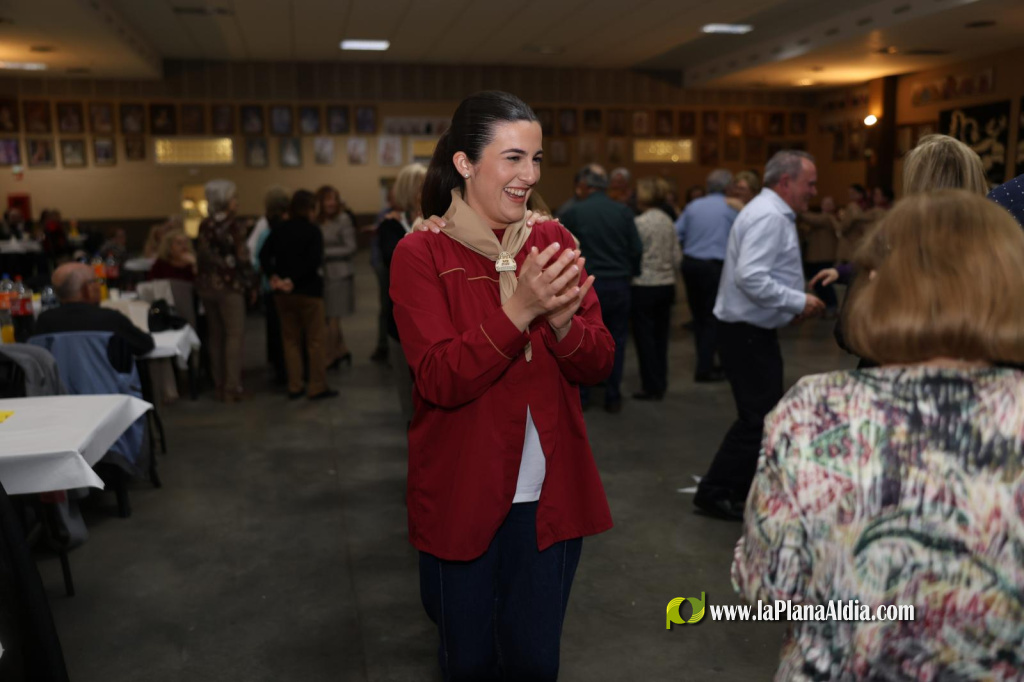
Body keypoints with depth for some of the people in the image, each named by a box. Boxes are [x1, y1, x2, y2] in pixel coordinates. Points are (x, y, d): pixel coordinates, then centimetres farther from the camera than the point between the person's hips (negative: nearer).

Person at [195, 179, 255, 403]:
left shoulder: (204, 225, 8)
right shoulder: (234, 224, -11)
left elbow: (201, 255, 9)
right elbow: (242, 258, -13)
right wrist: (251, 286, -5)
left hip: (206, 284, 7)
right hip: (229, 285, -7)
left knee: (216, 335, 13)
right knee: (234, 334, -2)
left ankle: (219, 385, 19)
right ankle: (231, 387, -4)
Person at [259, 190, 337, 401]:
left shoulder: (278, 230, 7)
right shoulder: (313, 231, -8)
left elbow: (264, 255, -3)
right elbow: (314, 262, -21)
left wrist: (274, 277, -9)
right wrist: (294, 281, -18)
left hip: (283, 293, 5)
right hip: (308, 291, -5)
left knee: (290, 339, 12)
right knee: (316, 339, 3)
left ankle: (294, 387, 14)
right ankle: (318, 387, 4)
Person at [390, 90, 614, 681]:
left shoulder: (552, 241, 1)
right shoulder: (421, 254, -10)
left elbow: (599, 364, -3)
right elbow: (440, 381, -20)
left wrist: (561, 322, -23)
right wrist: (518, 310, -31)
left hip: (550, 495, 3)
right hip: (461, 498, -2)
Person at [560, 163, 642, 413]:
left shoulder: (573, 213, -7)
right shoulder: (623, 211, -3)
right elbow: (637, 250, -2)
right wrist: (630, 274, 14)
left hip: (587, 286, -1)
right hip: (619, 284, 1)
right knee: (616, 341, 11)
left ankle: (581, 396, 17)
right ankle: (613, 397, 14)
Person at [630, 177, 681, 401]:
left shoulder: (639, 223, -13)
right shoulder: (668, 221, 6)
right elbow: (677, 257, 8)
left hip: (644, 287, -6)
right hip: (667, 285, 6)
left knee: (644, 337, 2)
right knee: (660, 336, 13)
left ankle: (652, 388, 6)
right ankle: (661, 385, 20)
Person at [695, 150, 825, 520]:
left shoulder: (773, 214, 16)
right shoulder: (769, 217, -18)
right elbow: (750, 278, -29)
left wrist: (794, 304, 12)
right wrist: (799, 302, -20)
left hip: (755, 330, 11)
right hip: (746, 333, -11)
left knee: (765, 411, 17)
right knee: (757, 416, -5)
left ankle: (748, 488, 29)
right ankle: (713, 492, 7)